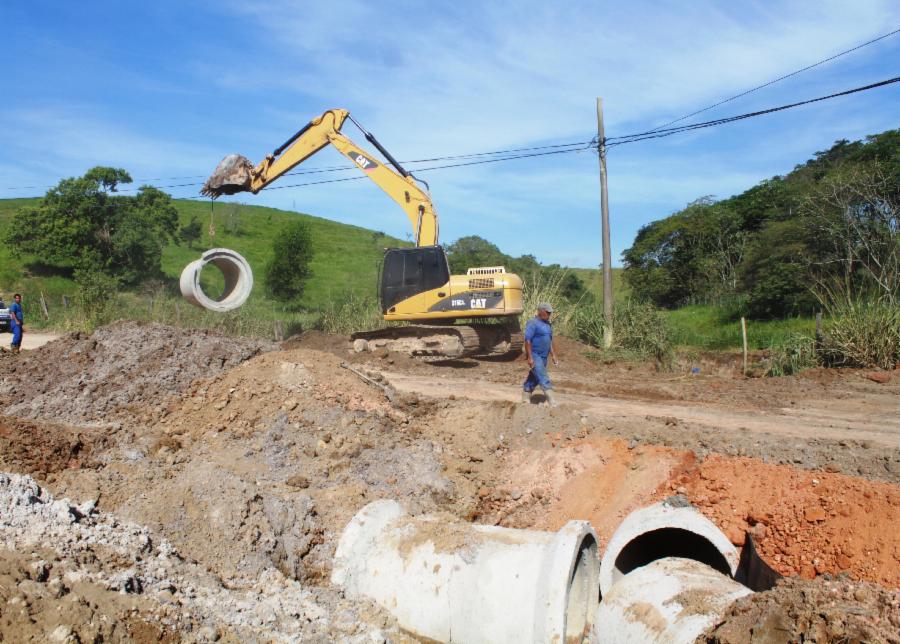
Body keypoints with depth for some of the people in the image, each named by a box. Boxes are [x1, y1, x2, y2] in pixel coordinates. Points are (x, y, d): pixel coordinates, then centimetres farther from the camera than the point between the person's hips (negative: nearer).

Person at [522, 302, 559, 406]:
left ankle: (525, 399, 22)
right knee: (543, 379, -13)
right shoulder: (533, 323, -13)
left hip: (543, 357, 8)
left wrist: (553, 356, 16)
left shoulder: (548, 324, 14)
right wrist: (529, 357, -21)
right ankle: (552, 402, -15)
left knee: (534, 378, 13)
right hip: (534, 356, -8)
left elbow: (550, 342, 21)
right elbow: (527, 340, -18)